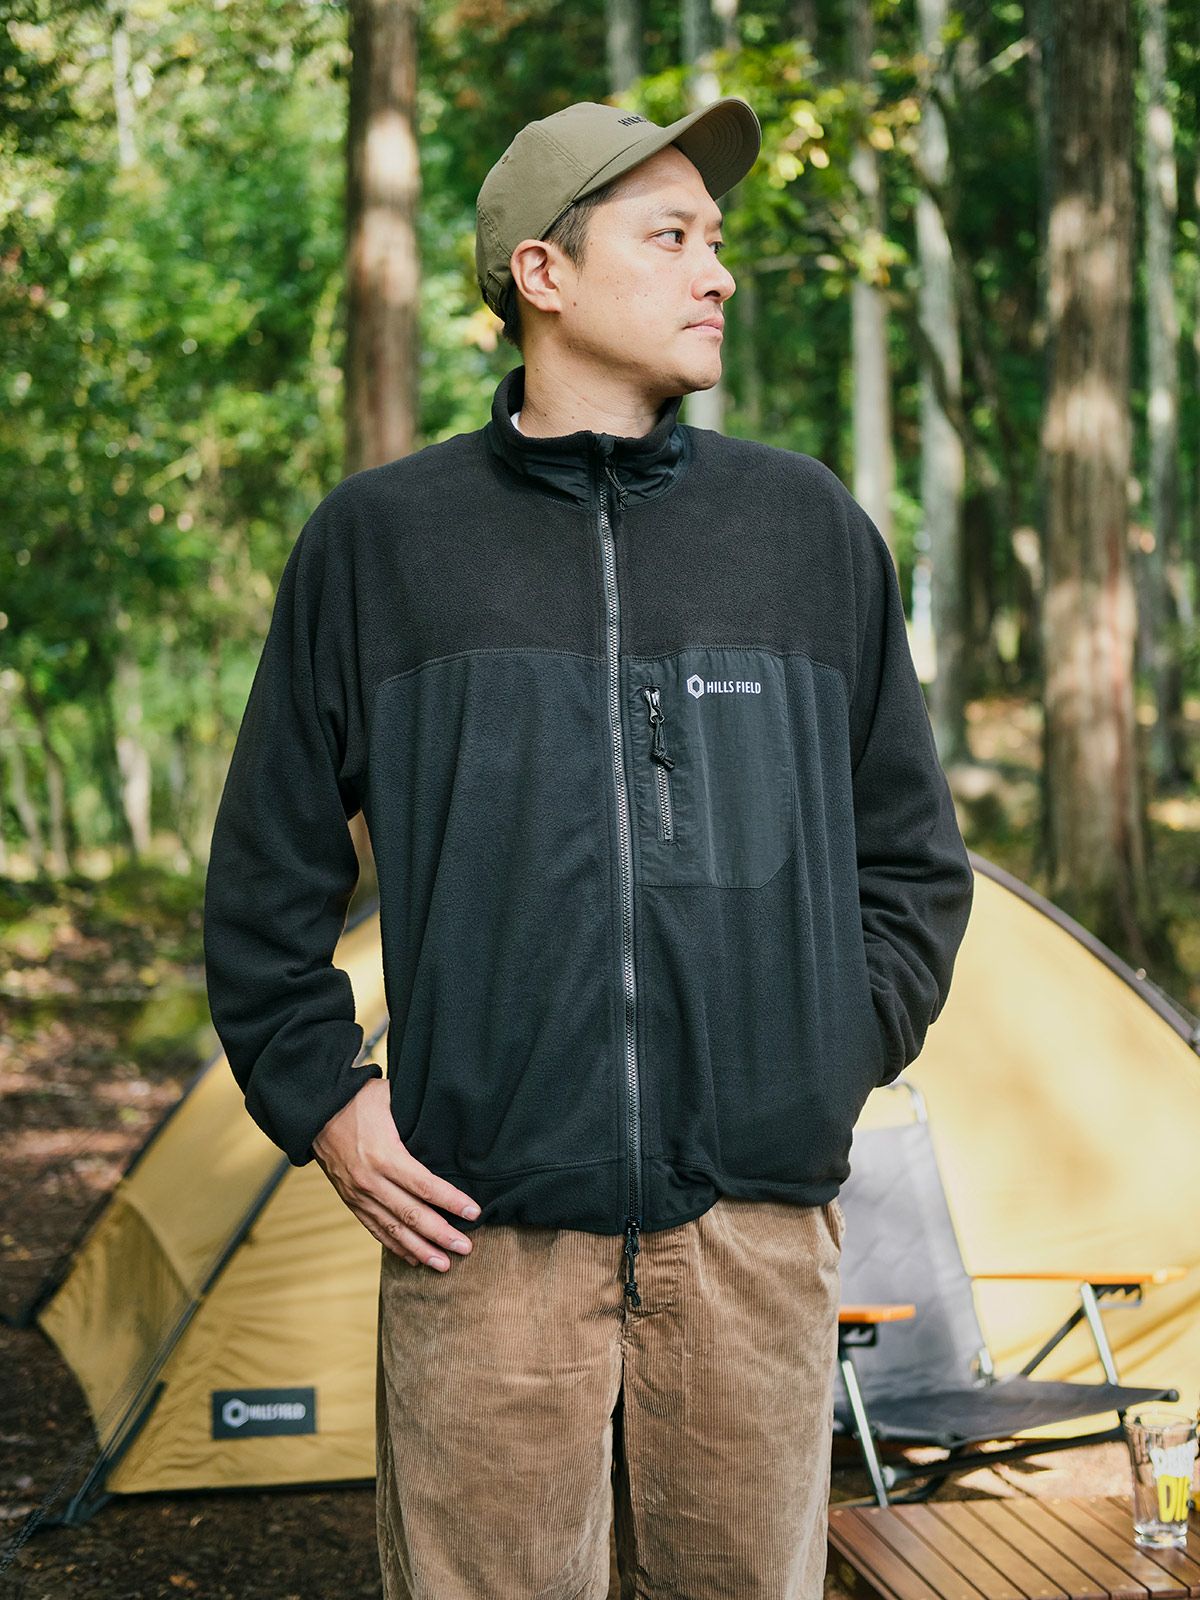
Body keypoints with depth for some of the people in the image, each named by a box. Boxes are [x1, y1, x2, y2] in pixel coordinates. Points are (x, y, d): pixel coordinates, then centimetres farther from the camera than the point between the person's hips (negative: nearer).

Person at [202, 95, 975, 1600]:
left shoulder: (807, 528, 8)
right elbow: (269, 877, 10)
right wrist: (317, 1097, 1)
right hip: (482, 1234, -2)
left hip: (757, 1235, 2)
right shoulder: (379, 541, 3)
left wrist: (836, 1064, 6)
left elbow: (911, 853, 15)